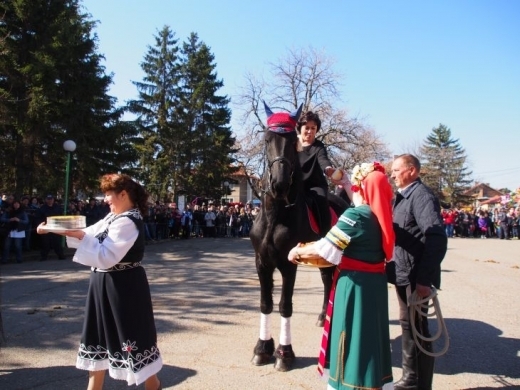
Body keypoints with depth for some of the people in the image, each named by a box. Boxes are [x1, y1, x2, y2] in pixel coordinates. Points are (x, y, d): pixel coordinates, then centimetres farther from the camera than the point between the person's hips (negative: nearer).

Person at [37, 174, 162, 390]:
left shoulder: (128, 222, -22)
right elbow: (90, 235, 14)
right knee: (101, 333, 18)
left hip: (123, 287, -10)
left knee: (132, 334, 2)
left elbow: (106, 257, -25)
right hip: (107, 285, 10)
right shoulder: (113, 217, 10)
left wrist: (81, 236, -23)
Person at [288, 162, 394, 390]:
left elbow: (325, 248, -19)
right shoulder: (378, 214, 3)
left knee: (352, 335, 4)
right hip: (375, 281, 8)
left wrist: (297, 251, -4)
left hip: (354, 283, -8)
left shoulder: (354, 216, -20)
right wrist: (346, 185, 33)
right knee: (371, 334, 18)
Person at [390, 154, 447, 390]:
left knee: (417, 329, 2)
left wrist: (424, 278, -27)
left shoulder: (421, 195, -16)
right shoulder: (403, 196, 14)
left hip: (416, 276, -9)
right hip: (404, 274, 9)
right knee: (408, 325, 18)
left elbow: (436, 238, -25)